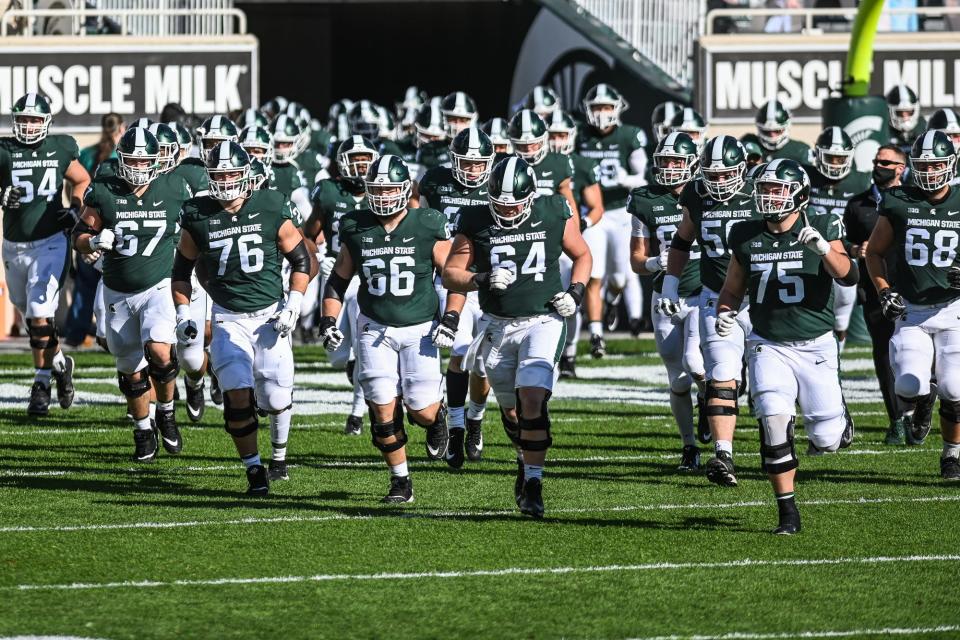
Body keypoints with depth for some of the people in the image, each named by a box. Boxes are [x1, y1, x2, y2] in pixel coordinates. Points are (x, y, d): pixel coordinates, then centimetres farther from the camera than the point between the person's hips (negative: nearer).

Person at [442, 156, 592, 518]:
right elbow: (450, 275, -1)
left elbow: (582, 256, 12)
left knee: (533, 400, -19)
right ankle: (526, 461, 43)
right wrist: (483, 280, -19)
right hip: (498, 326, 2)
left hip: (543, 321, -2)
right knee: (511, 408, 13)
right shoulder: (476, 224, -4)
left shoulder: (553, 214, -4)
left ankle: (533, 483, -15)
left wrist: (576, 292, -5)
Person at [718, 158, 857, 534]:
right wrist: (725, 313, -4)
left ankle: (837, 427, 35)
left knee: (826, 439, -4)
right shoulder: (747, 238, 3)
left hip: (815, 346, -2)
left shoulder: (821, 231, -6)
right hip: (768, 345, 2)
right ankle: (787, 512, -5)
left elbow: (848, 277, -21)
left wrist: (823, 248, -37)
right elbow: (733, 289, 16)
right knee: (774, 422, -17)